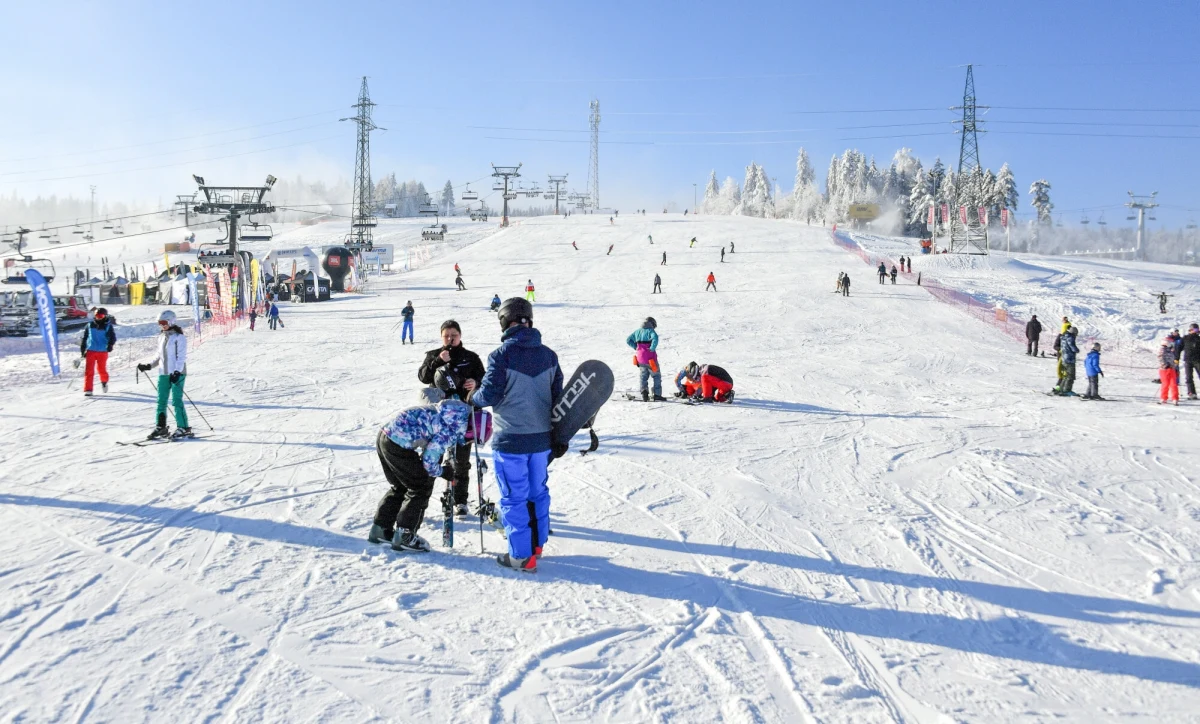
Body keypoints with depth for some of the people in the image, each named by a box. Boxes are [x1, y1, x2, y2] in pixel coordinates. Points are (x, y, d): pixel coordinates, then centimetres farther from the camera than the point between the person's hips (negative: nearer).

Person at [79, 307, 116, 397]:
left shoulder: (108, 326, 0)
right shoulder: (90, 325, 8)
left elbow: (113, 337, -8)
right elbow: (84, 338, 16)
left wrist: (110, 345, -27)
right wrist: (82, 350, 16)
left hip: (102, 352, -2)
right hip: (90, 351, 2)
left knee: (102, 369, 7)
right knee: (89, 370, -5)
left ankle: (104, 381, 38)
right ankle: (88, 389, -3)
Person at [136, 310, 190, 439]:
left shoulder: (179, 337, -6)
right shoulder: (161, 337, 15)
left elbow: (181, 356, -12)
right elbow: (160, 357, 22)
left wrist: (177, 371, -21)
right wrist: (148, 366, 11)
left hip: (177, 374, -7)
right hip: (163, 374, 7)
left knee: (176, 401, -8)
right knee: (161, 401, 6)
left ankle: (183, 428, -3)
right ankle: (161, 427, 13)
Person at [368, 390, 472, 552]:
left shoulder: (458, 407, 7)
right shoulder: (451, 431, -19)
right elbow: (429, 461, -16)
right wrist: (442, 472, 6)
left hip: (386, 434, 10)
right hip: (398, 444, -10)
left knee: (400, 487, 23)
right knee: (422, 488, 1)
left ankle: (380, 528, 33)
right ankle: (404, 536, 6)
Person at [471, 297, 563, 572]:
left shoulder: (501, 355, -15)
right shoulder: (548, 354, 3)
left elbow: (489, 395, -13)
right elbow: (558, 396, 7)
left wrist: (473, 398, 11)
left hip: (510, 440, -5)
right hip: (542, 437, 5)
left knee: (514, 498, 4)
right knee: (538, 492, 18)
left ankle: (522, 555, 8)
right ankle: (537, 544, 31)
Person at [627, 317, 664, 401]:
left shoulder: (637, 331, 12)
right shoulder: (650, 331, -7)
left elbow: (628, 340, 16)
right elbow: (655, 338, -28)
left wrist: (636, 347, 13)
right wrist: (652, 348, -20)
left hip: (640, 357, 5)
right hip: (650, 358, -5)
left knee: (643, 377, 16)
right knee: (656, 376, 8)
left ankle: (644, 390, -7)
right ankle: (657, 395, 5)